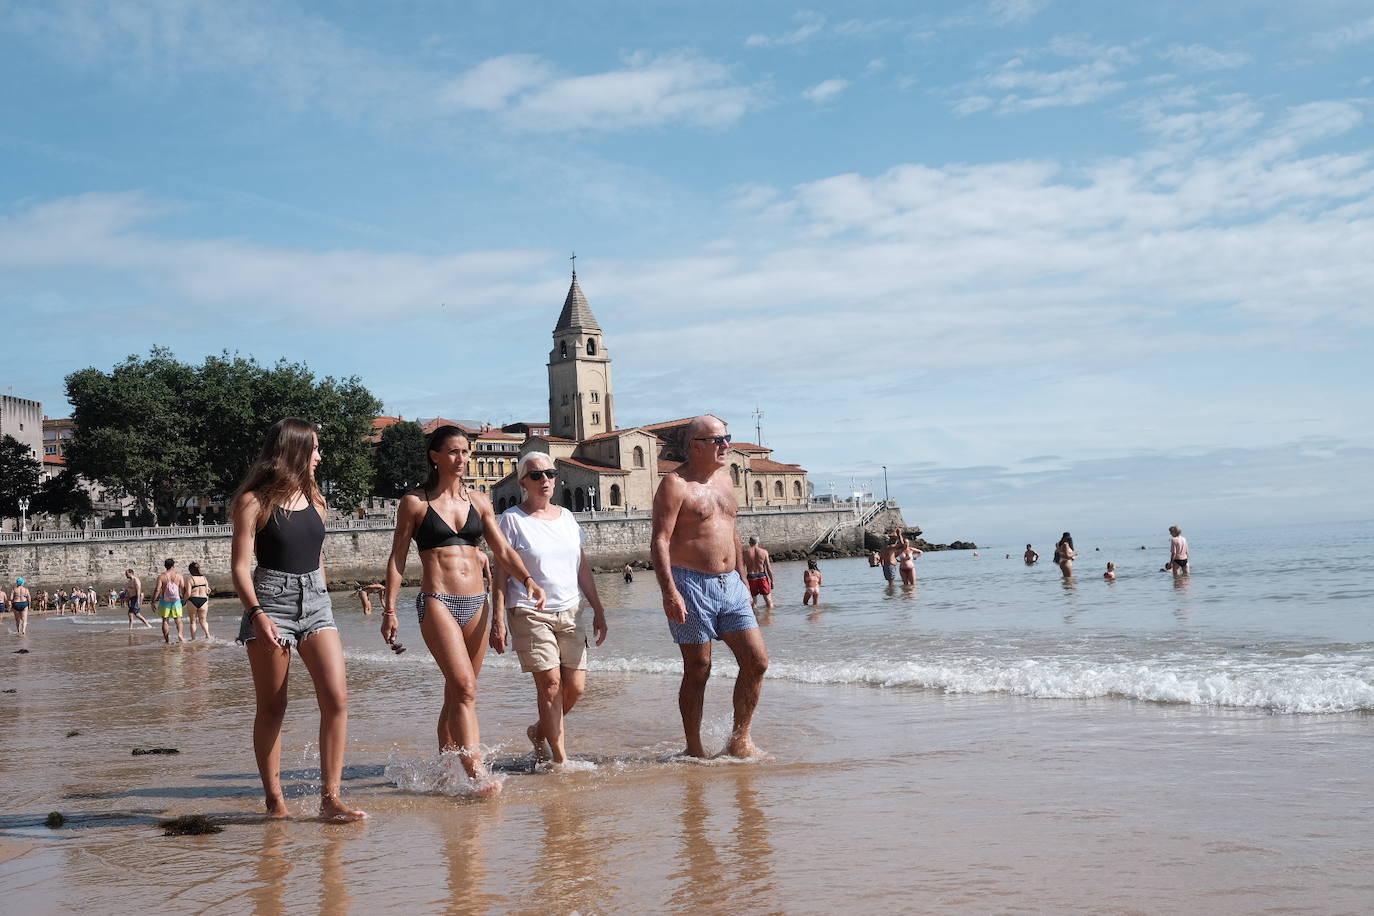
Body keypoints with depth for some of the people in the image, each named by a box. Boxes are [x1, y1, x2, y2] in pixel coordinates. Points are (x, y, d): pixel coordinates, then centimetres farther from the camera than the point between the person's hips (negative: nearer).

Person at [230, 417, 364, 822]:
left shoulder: (314, 500, 15)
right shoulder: (254, 501, -3)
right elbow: (240, 566, -8)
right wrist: (257, 613, -20)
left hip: (316, 602, 5)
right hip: (271, 602, -5)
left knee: (336, 699, -8)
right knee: (272, 708, 2)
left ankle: (330, 797, -5)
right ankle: (275, 801, 13)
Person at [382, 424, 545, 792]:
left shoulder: (478, 501, 13)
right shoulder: (414, 503, 2)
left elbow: (503, 550, 9)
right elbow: (397, 558, 3)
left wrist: (528, 579, -9)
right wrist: (389, 609, -3)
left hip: (476, 605, 5)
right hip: (437, 603, -5)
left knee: (457, 693, 10)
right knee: (464, 688, -17)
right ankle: (476, 772, -21)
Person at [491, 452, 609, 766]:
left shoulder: (566, 517, 13)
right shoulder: (513, 519, -1)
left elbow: (583, 568, 18)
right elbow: (501, 573, -4)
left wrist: (598, 609, 15)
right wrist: (498, 620, -10)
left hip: (569, 612, 5)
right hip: (530, 613, -5)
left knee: (575, 686, 0)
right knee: (550, 682, -11)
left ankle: (539, 731, 26)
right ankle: (560, 758, -2)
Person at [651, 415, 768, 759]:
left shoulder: (723, 478, 15)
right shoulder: (676, 484, -10)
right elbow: (660, 540, -16)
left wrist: (742, 577, 21)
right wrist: (669, 592, -24)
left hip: (730, 585, 7)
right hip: (691, 585, -7)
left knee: (757, 660, 1)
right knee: (698, 670, 0)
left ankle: (739, 740, 13)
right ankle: (694, 750, 13)